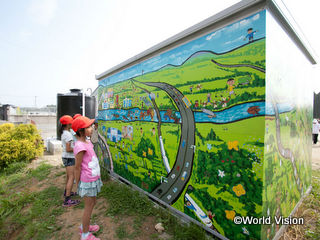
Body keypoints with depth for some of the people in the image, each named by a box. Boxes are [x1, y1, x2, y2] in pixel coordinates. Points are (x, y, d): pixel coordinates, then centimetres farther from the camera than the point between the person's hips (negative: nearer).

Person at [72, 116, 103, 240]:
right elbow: (77, 167, -18)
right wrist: (77, 184, -9)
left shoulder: (87, 142, 2)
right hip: (87, 181, -8)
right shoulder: (80, 146, -25)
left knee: (93, 202, 23)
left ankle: (85, 226, 45)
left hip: (93, 179, 8)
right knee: (89, 206, 9)